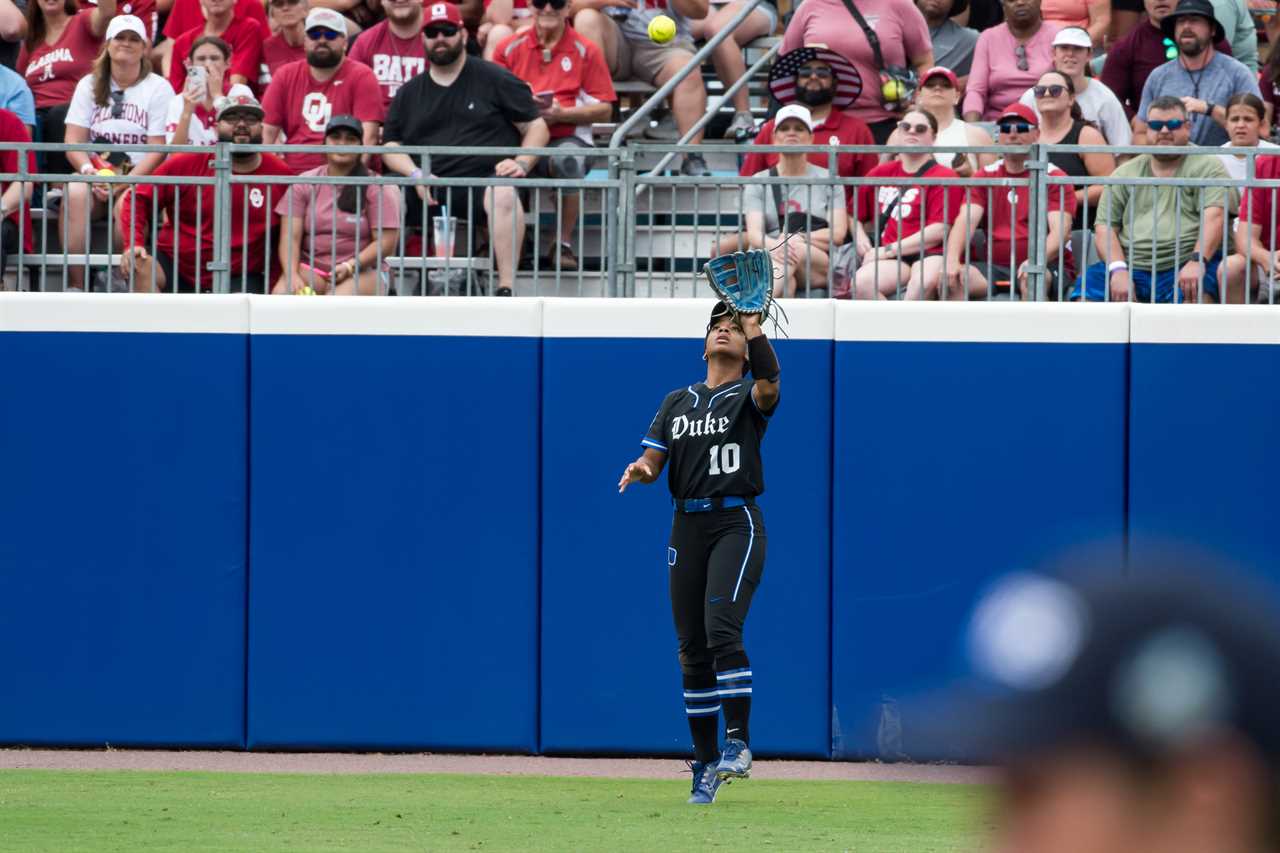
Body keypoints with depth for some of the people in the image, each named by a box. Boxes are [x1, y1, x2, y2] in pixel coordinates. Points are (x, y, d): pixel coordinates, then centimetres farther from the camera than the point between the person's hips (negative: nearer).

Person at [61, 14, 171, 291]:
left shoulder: (158, 88, 5)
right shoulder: (89, 86, 14)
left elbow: (159, 149, -4)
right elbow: (73, 142, 6)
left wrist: (126, 182, -17)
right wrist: (90, 172, -14)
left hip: (141, 179, -2)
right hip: (96, 177, 2)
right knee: (74, 193, -32)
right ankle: (75, 286, -34)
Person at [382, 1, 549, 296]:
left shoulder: (495, 79, 10)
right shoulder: (409, 93, 22)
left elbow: (537, 127, 9)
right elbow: (390, 145, 17)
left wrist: (522, 164, -10)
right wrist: (416, 174, -3)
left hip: (484, 180, -4)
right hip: (428, 191, 4)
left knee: (504, 195, -38)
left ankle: (507, 290, -42)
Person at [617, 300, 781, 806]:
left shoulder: (749, 398, 3)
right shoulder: (677, 402, 17)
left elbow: (769, 383, -22)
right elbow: (654, 461, 9)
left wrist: (753, 325, -27)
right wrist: (641, 469, -14)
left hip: (737, 523, -5)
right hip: (687, 527, 5)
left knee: (722, 628, -23)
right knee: (692, 648, 4)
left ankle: (738, 742, -18)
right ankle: (706, 763, 11)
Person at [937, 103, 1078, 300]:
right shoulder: (985, 177, 14)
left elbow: (1060, 230, -11)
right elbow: (966, 220, 1)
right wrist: (952, 260, -19)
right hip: (994, 266, 4)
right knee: (947, 278, -23)